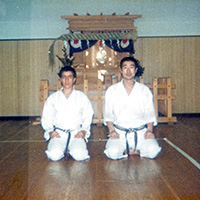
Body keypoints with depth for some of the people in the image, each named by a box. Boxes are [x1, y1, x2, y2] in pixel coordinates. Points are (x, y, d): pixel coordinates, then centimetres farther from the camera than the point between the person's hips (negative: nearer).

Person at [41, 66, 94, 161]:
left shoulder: (81, 97, 10)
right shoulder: (52, 98, 11)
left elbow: (88, 116, 9)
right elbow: (46, 118, 11)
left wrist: (84, 130, -7)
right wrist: (50, 131, -6)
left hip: (76, 133, 0)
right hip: (58, 133, 1)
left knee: (79, 155, -27)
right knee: (54, 155, -26)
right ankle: (65, 150, 5)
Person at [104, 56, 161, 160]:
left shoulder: (145, 90, 9)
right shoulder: (112, 90, 7)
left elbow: (150, 113, 8)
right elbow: (108, 114, 6)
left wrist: (149, 130, -8)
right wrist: (112, 131, -9)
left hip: (141, 132, 1)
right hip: (119, 132, 0)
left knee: (153, 150, -27)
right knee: (112, 152, -28)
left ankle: (126, 150, -1)